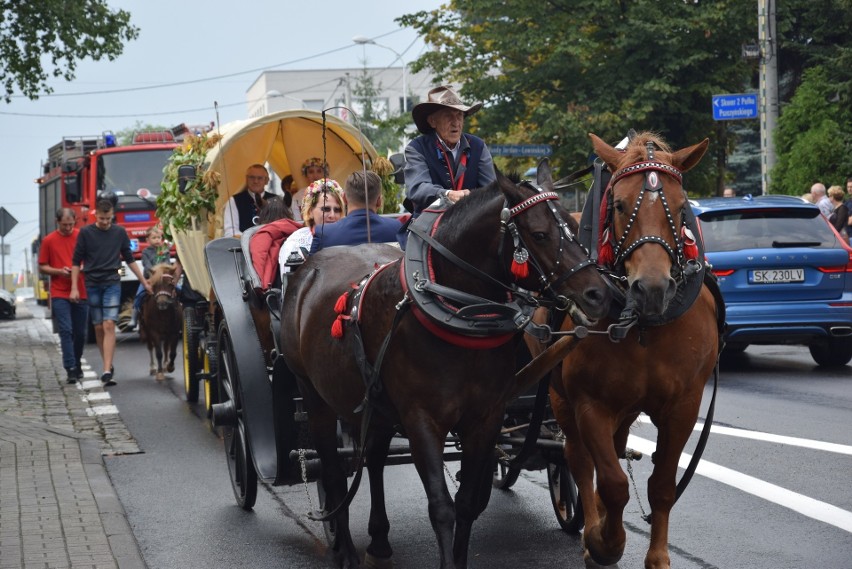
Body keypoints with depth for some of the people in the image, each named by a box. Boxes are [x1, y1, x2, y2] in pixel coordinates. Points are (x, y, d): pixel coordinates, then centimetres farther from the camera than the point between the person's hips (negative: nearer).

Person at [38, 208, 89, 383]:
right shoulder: (48, 241, 3)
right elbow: (42, 267, 6)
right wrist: (59, 271, -11)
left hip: (81, 293, 2)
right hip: (59, 294, -2)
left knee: (80, 333, 8)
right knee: (66, 331, -11)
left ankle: (76, 364, 27)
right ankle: (71, 369, -12)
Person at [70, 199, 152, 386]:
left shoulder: (119, 232, 5)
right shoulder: (86, 233, 0)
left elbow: (129, 259, 14)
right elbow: (76, 261, 3)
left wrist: (144, 281, 14)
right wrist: (74, 288, -4)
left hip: (112, 284, -1)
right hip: (92, 285, 1)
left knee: (109, 325, -13)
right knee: (98, 328, 6)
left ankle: (107, 371, -20)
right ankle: (108, 365, 20)